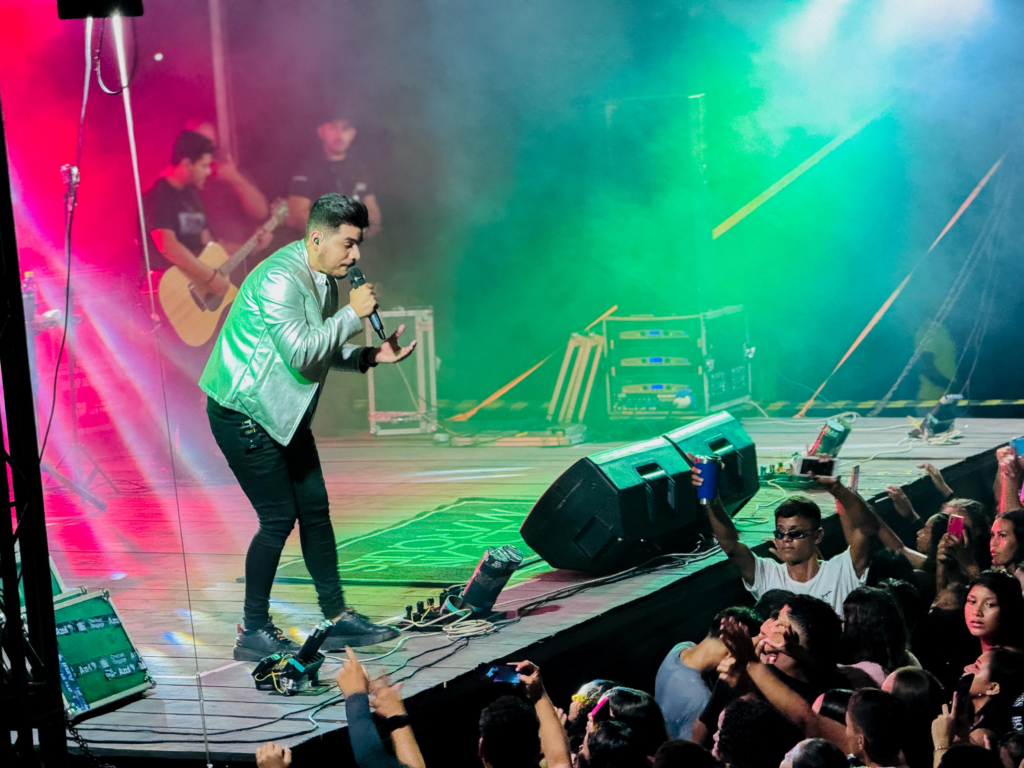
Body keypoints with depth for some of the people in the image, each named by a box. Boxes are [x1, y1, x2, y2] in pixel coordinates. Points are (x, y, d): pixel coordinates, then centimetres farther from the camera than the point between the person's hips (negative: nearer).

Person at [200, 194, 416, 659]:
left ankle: (338, 619, 16)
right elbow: (300, 351, -30)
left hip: (282, 411, 10)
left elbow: (325, 351, 16)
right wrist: (352, 314, -22)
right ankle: (253, 633, 4)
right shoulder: (280, 279, -24)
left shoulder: (325, 280, 7)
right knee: (279, 517, -7)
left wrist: (369, 356, 0)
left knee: (314, 508, 9)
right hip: (243, 411, -10)